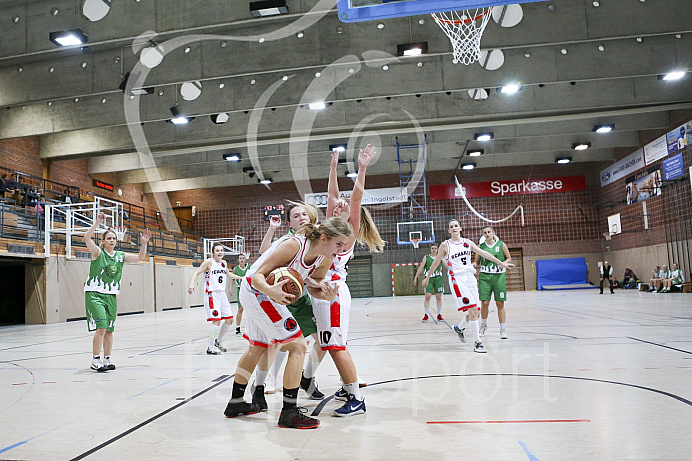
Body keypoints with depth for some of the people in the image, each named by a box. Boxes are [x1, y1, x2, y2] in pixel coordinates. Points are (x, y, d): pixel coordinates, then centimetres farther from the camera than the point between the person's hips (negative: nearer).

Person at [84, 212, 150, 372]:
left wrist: (144, 243, -4)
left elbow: (140, 258, 10)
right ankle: (95, 360, -5)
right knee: (101, 327, -15)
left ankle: (107, 359, 21)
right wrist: (97, 223, -27)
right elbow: (87, 238, -21)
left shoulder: (120, 256, 8)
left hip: (111, 296, 5)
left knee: (109, 330, 9)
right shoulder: (98, 252, -5)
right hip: (94, 294, -5)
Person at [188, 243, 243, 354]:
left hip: (222, 294, 8)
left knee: (229, 320, 10)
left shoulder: (224, 263, 11)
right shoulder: (209, 262, -8)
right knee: (217, 320, -14)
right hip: (212, 294, -8)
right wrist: (191, 284, -26)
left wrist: (241, 278, 35)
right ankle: (210, 347, -2)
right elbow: (197, 273, -9)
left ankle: (217, 342, 26)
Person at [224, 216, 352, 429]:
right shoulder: (294, 244, -30)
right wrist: (270, 291, -47)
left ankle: (235, 403, 39)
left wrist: (326, 294, -22)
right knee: (298, 346, -12)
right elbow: (258, 275, -27)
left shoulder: (324, 258, -8)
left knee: (256, 348, 22)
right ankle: (289, 412, -6)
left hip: (259, 294, 9)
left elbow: (312, 288, 0)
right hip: (257, 290, -9)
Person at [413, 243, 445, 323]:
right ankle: (426, 315, 0)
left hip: (438, 279, 1)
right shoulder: (426, 257, 4)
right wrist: (415, 277, 0)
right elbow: (421, 268, 4)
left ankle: (439, 315, 13)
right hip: (429, 279, -1)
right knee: (427, 297, -7)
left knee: (439, 297, 3)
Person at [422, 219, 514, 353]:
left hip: (470, 277, 5)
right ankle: (477, 342, -8)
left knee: (475, 312, 5)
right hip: (457, 279, -5)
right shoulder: (446, 245, 0)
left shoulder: (467, 242, 11)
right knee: (472, 310, -16)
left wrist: (500, 263, 4)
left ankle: (459, 328, 33)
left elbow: (483, 253, 9)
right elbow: (436, 262, 9)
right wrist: (428, 277, 14)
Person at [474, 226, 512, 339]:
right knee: (484, 303, -4)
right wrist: (472, 265, -8)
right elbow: (477, 261, 13)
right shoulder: (481, 246, 6)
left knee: (500, 304, 0)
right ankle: (483, 325, 20)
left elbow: (509, 258, 9)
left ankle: (503, 330, 8)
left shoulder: (501, 244, 3)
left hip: (499, 276, -1)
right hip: (485, 276, 1)